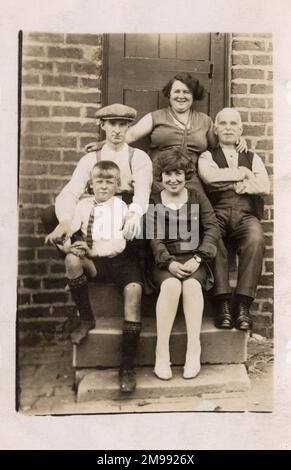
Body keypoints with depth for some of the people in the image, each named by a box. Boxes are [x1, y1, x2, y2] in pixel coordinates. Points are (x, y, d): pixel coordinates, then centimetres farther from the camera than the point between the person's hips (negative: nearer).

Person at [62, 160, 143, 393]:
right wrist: (68, 244, -17)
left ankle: (127, 366, -24)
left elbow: (121, 243, -7)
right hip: (95, 262, 2)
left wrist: (92, 249, -19)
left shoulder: (122, 206, 5)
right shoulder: (84, 205, 12)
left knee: (133, 288, -30)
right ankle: (86, 319, -8)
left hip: (121, 260, -1)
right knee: (72, 259, -29)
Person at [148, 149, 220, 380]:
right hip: (165, 260, 0)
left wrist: (197, 258, -13)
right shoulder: (153, 202, 11)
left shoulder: (198, 197, 13)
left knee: (192, 284, -31)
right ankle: (162, 352, -26)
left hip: (194, 258, 1)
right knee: (171, 284, -31)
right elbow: (153, 237, -1)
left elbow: (213, 229, 1)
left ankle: (194, 349, -25)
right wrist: (169, 262, -18)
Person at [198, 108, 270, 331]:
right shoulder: (207, 156, 18)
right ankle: (223, 303, -29)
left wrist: (228, 183, -2)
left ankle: (243, 305, -28)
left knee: (256, 239, -32)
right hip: (217, 213, -1)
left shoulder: (252, 158, 24)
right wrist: (243, 173, 4)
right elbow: (209, 176, -7)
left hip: (246, 214, 2)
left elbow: (265, 186, 5)